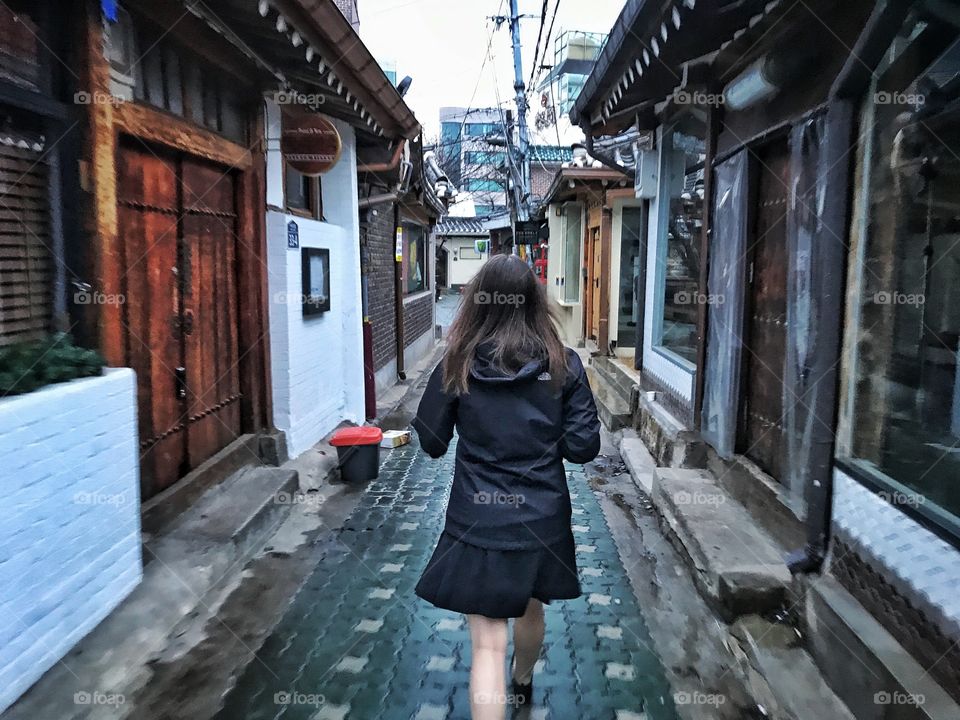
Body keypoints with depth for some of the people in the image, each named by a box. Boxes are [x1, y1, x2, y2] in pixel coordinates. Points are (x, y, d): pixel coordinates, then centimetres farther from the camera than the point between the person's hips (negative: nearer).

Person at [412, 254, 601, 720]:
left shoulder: (457, 364, -9)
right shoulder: (563, 364, -8)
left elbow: (431, 442, -2)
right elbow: (584, 447, -8)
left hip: (478, 521, -3)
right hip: (543, 518, 3)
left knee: (488, 642, 4)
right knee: (530, 606, 29)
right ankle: (522, 683, 57)